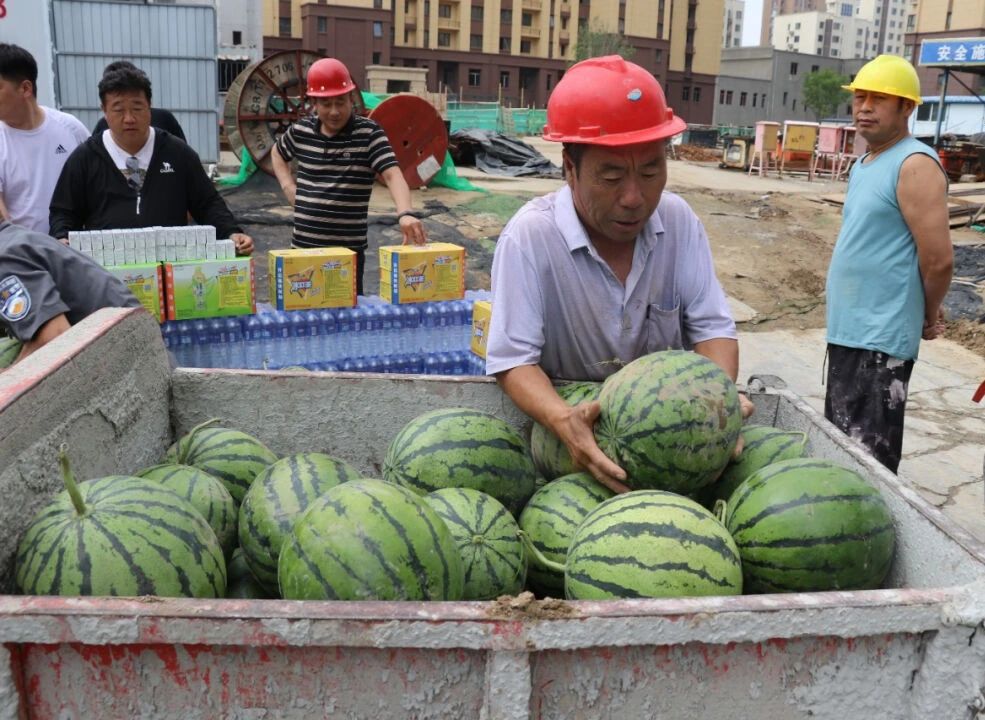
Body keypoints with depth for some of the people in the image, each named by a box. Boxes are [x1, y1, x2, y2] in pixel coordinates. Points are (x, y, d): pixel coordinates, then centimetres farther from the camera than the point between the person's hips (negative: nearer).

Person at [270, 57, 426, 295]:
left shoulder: (369, 133, -8)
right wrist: (288, 186, 8)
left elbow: (393, 175, -21)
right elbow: (277, 153, 26)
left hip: (348, 247, -4)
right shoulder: (301, 131, 5)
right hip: (303, 245, 4)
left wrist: (405, 213, -39)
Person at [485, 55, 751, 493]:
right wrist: (563, 421, -40)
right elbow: (514, 360, -20)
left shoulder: (679, 220, -5)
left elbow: (712, 327, -4)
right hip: (580, 422, -4)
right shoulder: (529, 237, -19)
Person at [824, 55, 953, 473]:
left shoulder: (915, 165, -16)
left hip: (880, 337, -10)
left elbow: (939, 259, -19)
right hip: (847, 329, 10)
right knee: (840, 443, 20)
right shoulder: (864, 163, 13)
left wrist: (928, 318, -5)